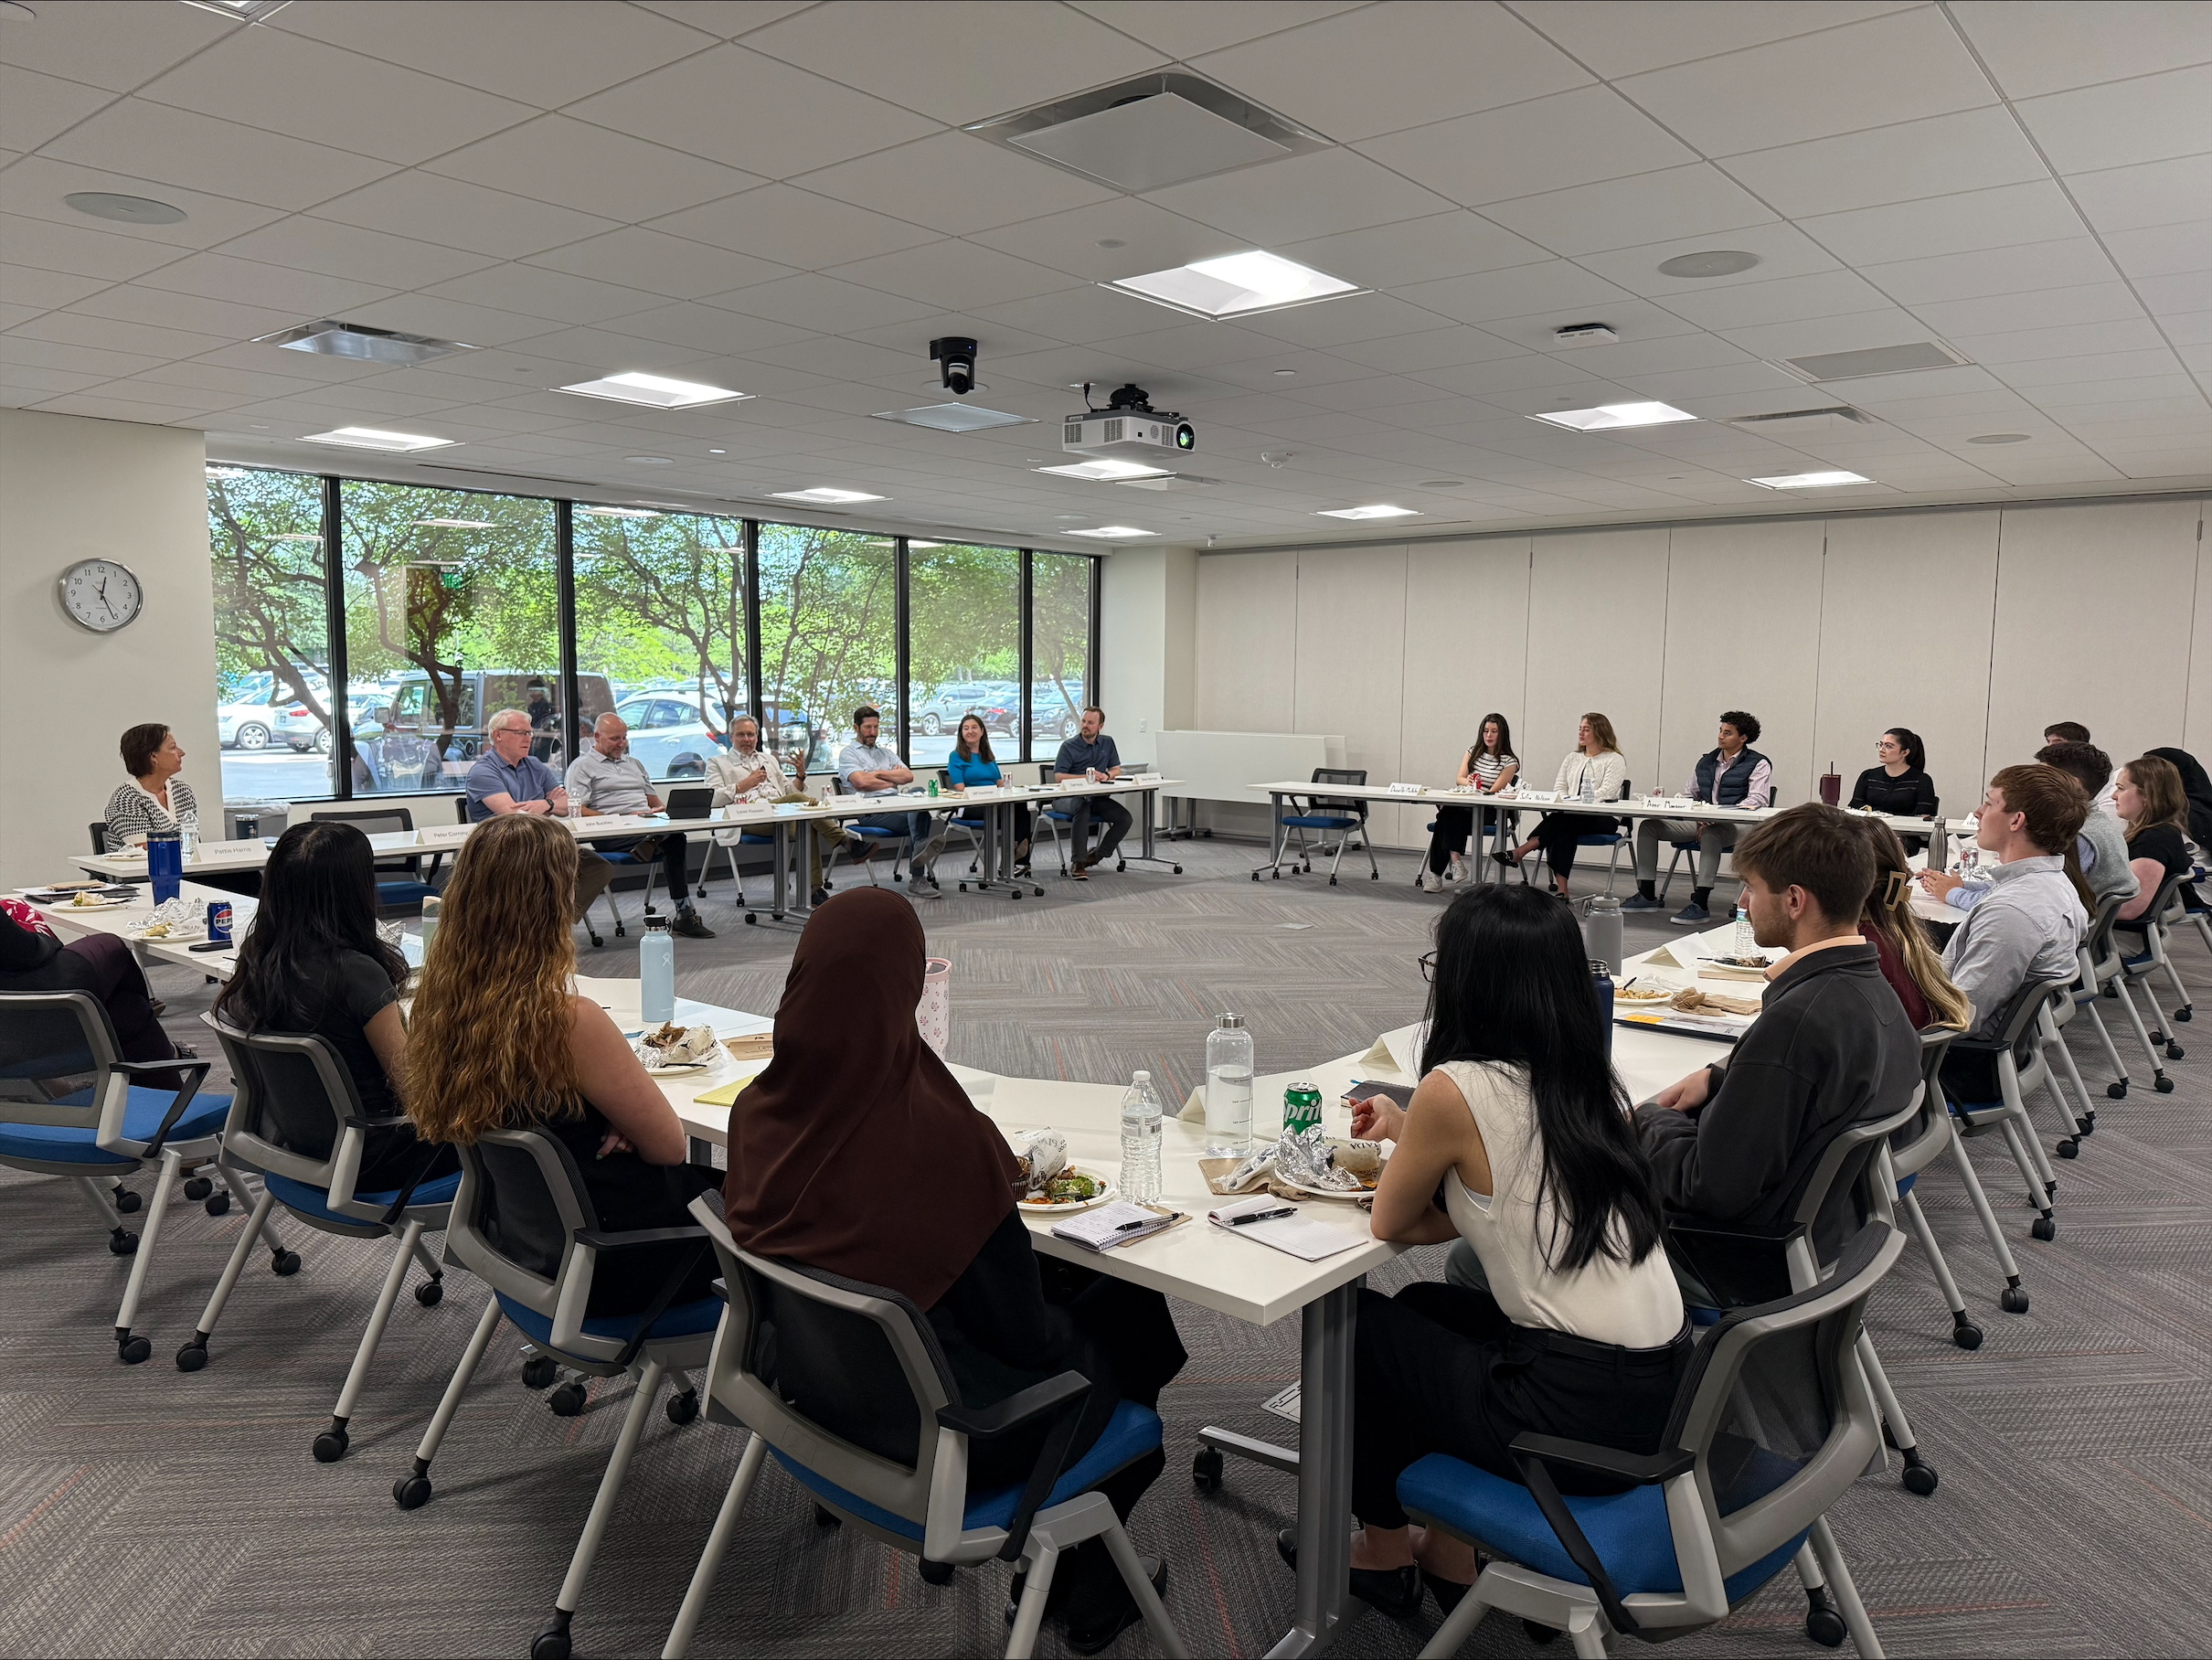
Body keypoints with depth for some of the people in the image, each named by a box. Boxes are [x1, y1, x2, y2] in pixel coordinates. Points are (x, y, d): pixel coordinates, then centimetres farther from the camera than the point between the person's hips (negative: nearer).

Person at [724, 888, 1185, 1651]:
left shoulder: (760, 1114, -14)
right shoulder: (943, 1138, -33)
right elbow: (1024, 1336, -22)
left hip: (817, 1385, 6)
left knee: (1059, 1280, 25)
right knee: (1130, 1312, 20)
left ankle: (1057, 1563, 38)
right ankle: (1087, 1591, 39)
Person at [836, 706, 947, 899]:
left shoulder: (886, 753, 30)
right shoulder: (848, 754, 12)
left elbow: (908, 776, 14)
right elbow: (861, 782, -7)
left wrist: (879, 773, 4)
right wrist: (892, 780, 8)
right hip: (869, 812, -5)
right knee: (919, 813, -31)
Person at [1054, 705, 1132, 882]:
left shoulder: (1107, 743, 12)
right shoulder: (1069, 746, -3)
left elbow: (1116, 770, 13)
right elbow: (1059, 776, -9)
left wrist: (1105, 775, -11)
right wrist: (1085, 777, -18)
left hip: (1099, 797, 5)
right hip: (1073, 796, -5)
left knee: (1125, 818, -19)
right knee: (1082, 809, -39)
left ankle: (1096, 857, -7)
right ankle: (1077, 863, -38)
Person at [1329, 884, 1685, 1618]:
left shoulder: (1455, 1090, -17)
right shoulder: (1593, 1082, 5)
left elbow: (1391, 1224, -2)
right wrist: (1413, 1133, 19)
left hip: (1579, 1415, -7)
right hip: (1664, 1391, 7)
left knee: (1362, 1323, 15)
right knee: (1425, 1308, 26)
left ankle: (1383, 1551, 34)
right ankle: (1449, 1554, 35)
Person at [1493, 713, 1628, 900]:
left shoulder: (1615, 760, 3)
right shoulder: (1572, 759, 24)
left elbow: (1607, 792, -11)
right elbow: (1559, 787, 15)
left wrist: (1576, 802, -21)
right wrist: (1565, 802, -8)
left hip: (1603, 819, -4)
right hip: (1571, 818, 4)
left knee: (1561, 820, -34)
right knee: (1562, 831, -32)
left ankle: (1519, 852, -40)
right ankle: (1561, 889, -40)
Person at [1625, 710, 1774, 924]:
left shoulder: (1758, 764, 1)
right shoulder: (1706, 761, 21)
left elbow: (1758, 800, -13)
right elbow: (1688, 795, 26)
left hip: (1735, 827, -6)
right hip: (1700, 821, 7)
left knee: (1711, 834, -41)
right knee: (1649, 825, -8)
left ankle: (1700, 905, -42)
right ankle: (1647, 895, -10)